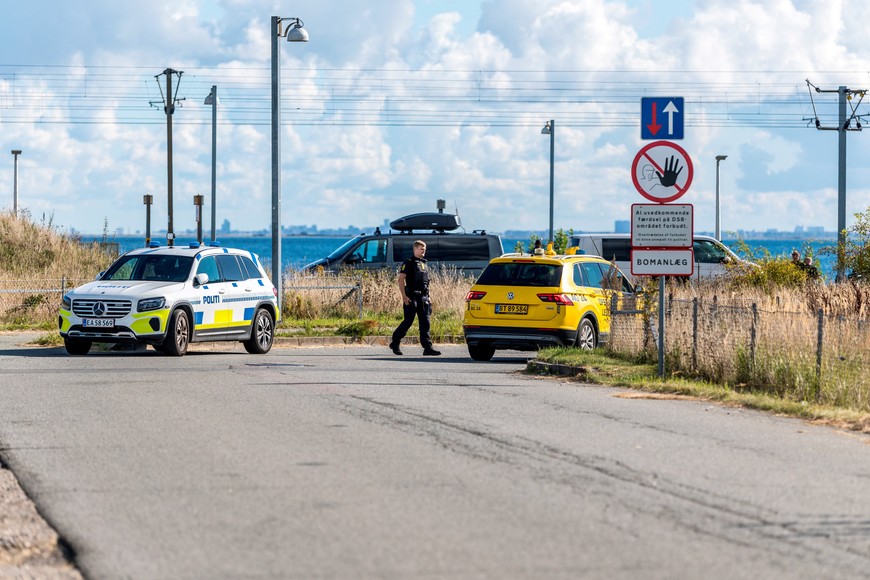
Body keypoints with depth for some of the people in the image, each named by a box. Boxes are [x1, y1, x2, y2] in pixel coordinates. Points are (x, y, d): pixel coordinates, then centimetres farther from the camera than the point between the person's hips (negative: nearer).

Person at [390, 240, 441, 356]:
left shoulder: (423, 264, 19)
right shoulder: (408, 263, -4)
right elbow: (401, 279, -11)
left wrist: (428, 297, 18)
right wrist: (404, 296, -19)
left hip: (423, 297, 6)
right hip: (412, 297, -6)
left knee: (425, 323, -1)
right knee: (408, 321, -4)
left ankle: (427, 347, -5)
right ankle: (395, 343, 13)